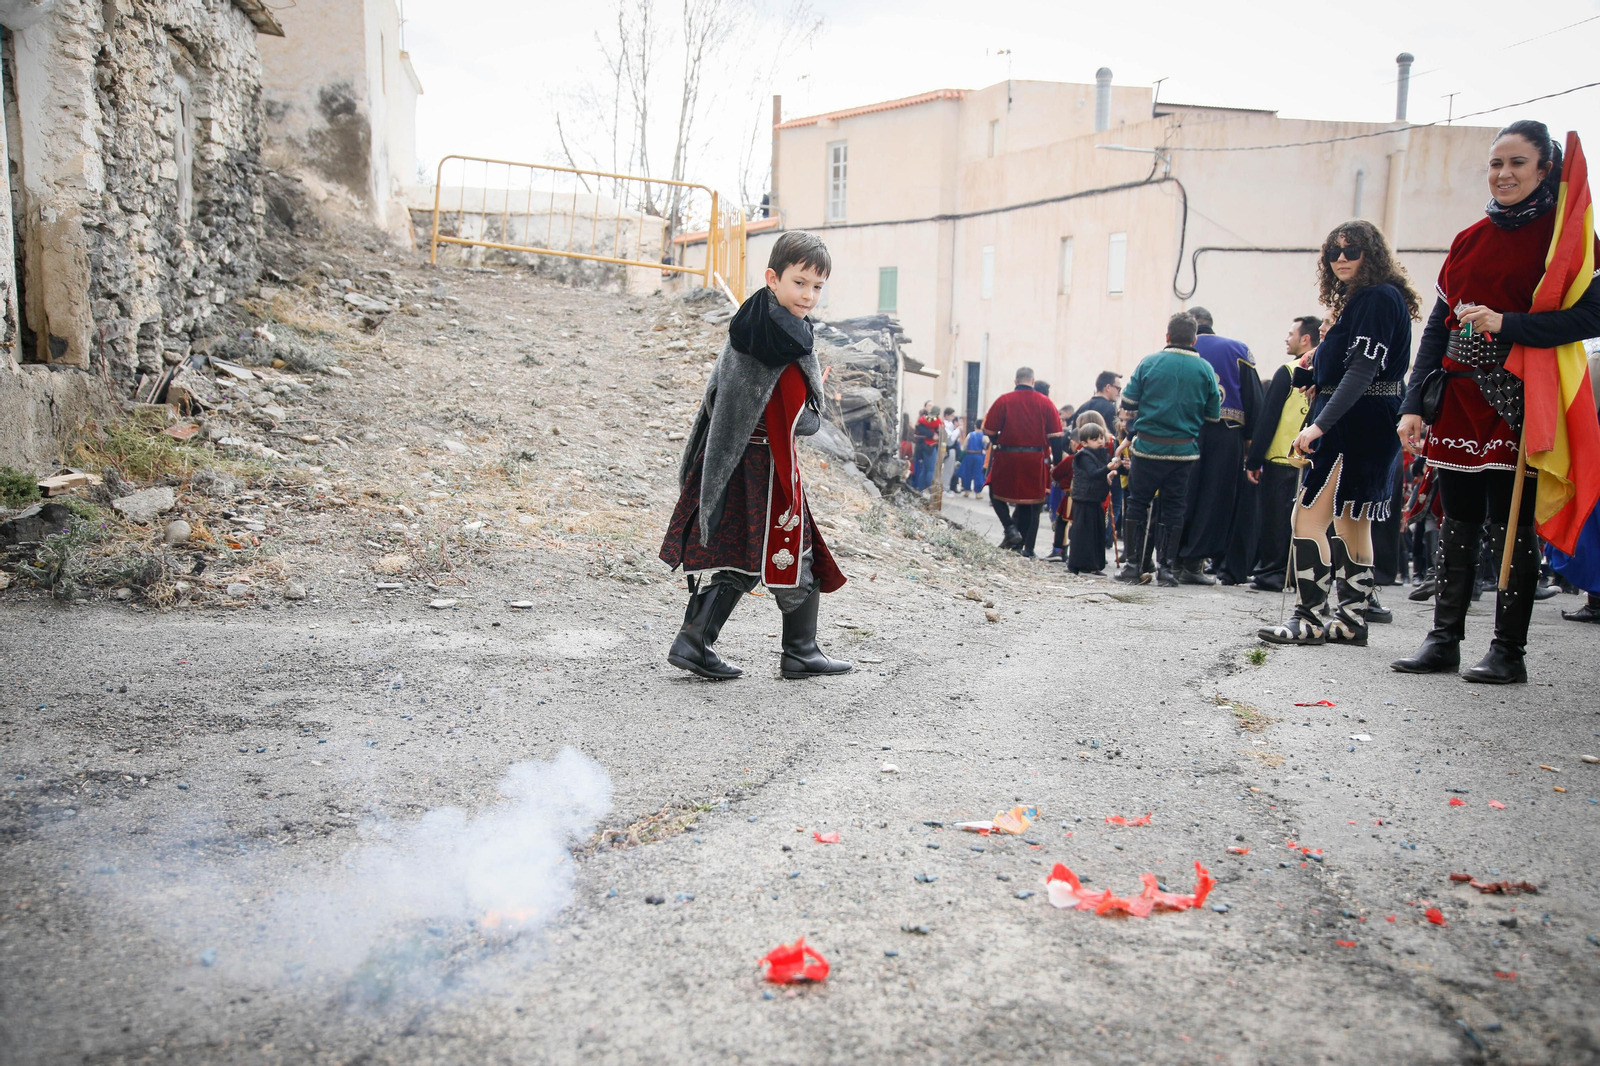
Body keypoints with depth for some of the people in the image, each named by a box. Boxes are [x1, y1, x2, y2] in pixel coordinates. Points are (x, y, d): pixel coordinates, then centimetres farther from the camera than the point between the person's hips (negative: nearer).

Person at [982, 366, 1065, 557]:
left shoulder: (1004, 401, -5)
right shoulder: (1045, 403, -1)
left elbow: (988, 430, -5)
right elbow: (1056, 433, -5)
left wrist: (997, 440, 13)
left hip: (1007, 457, -2)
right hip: (1035, 460, 2)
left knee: (997, 493, 18)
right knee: (1031, 500, 12)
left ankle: (1011, 528, -3)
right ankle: (1027, 547, 11)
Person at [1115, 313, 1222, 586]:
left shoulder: (1149, 362, -4)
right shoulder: (1205, 369, -1)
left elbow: (1128, 403, -1)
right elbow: (1213, 414, 3)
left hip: (1148, 447, -1)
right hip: (1184, 449, 1)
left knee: (1137, 502, 9)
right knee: (1174, 507, 9)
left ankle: (1133, 563, 7)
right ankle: (1167, 568, 9)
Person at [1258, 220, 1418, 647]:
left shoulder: (1378, 298, -12)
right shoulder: (1358, 300, 18)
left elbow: (1364, 369, -22)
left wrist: (1320, 424, -27)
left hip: (1357, 425, -11)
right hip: (1355, 425, 11)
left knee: (1309, 517, -12)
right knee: (1350, 523, 12)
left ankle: (1309, 619, -9)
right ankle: (1350, 620, 17)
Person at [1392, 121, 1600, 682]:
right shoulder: (1469, 240, 14)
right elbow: (1437, 327, 12)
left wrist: (1506, 324, -22)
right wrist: (1414, 403, 5)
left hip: (1517, 403, -5)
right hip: (1459, 400, 5)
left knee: (1510, 526, -2)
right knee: (1456, 524, 8)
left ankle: (1509, 651, 7)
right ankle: (1443, 641, 14)